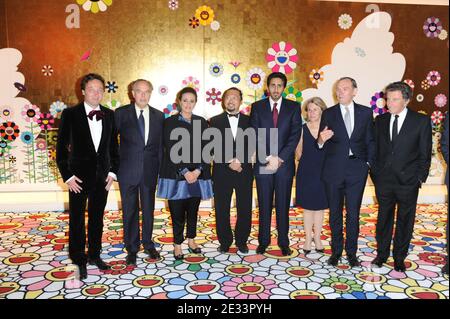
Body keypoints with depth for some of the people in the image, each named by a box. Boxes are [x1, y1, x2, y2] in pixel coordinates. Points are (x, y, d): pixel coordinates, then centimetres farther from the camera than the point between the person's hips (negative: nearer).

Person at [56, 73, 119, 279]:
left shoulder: (109, 115, 5)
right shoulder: (70, 114, -5)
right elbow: (61, 147, -5)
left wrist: (113, 171, 2)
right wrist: (67, 176, -10)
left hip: (102, 175, 3)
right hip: (79, 175, -3)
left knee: (97, 218, 14)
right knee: (77, 219, 6)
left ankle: (94, 255, 29)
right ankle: (79, 260, 21)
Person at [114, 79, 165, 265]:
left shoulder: (158, 116, 5)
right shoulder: (121, 113, -2)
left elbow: (160, 145, 7)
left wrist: (161, 170, 4)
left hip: (149, 171, 2)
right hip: (128, 171, -2)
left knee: (148, 209, 13)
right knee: (130, 211, 7)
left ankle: (148, 244, 31)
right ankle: (132, 248, 22)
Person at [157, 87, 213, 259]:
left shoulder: (202, 123, 9)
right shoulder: (170, 122, 0)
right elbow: (171, 151, -6)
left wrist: (198, 170, -9)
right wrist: (185, 172, -13)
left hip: (197, 174, 3)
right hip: (176, 175, -3)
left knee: (193, 210, 11)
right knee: (177, 212, 2)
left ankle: (191, 240, 28)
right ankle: (177, 244, 17)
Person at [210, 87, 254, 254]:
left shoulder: (249, 120, 8)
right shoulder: (215, 121, 5)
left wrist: (239, 161, -12)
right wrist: (229, 163, -12)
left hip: (244, 171, 1)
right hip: (222, 172, 0)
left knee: (245, 209, 5)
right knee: (222, 209, 5)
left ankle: (242, 241, 22)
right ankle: (225, 242, 20)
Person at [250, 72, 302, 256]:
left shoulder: (293, 107, 4)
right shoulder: (257, 107, 5)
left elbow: (295, 135, -4)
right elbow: (255, 136, -2)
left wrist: (279, 158, -12)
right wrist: (268, 158, -12)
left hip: (285, 164, 0)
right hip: (263, 164, 0)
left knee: (283, 205, 8)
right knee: (264, 205, 8)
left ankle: (284, 242, 19)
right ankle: (263, 241, 20)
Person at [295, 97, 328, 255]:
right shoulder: (302, 129, -1)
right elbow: (298, 151, 7)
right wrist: (307, 163, 6)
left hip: (322, 172, 0)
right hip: (306, 173, 0)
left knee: (319, 207, 10)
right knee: (307, 207, 6)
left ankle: (317, 239, 23)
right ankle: (308, 240, 17)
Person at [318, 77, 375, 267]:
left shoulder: (365, 112, 4)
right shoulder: (328, 113, 1)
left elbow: (370, 140, 9)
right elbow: (322, 145, -1)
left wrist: (370, 162, 1)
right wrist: (322, 140, -23)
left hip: (357, 169, 0)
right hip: (334, 170, 0)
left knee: (353, 213, 7)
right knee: (335, 213, 10)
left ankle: (351, 252, 21)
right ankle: (336, 251, 23)